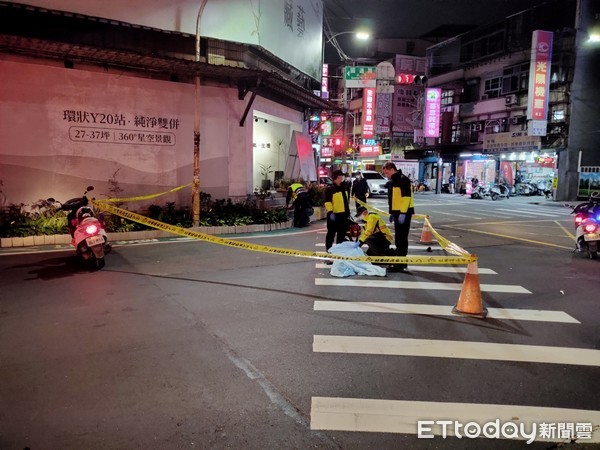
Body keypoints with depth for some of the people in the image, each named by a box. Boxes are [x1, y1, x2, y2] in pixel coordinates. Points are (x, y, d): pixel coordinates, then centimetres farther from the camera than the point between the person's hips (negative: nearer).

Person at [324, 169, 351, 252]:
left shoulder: (343, 188, 14)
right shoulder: (330, 189, -12)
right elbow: (327, 202, -18)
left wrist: (348, 212, 22)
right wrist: (330, 212, -27)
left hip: (343, 214, 8)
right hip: (334, 215, -8)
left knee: (342, 233, 15)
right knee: (331, 233, 0)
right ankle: (328, 249, 9)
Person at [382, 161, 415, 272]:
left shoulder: (403, 180, -14)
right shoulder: (393, 181, 16)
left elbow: (407, 197, -21)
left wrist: (403, 213, -25)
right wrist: (392, 213, 22)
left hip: (404, 213, -10)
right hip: (398, 212, 10)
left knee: (401, 238, -8)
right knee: (400, 238, 14)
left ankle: (400, 264, -6)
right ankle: (401, 262, 23)